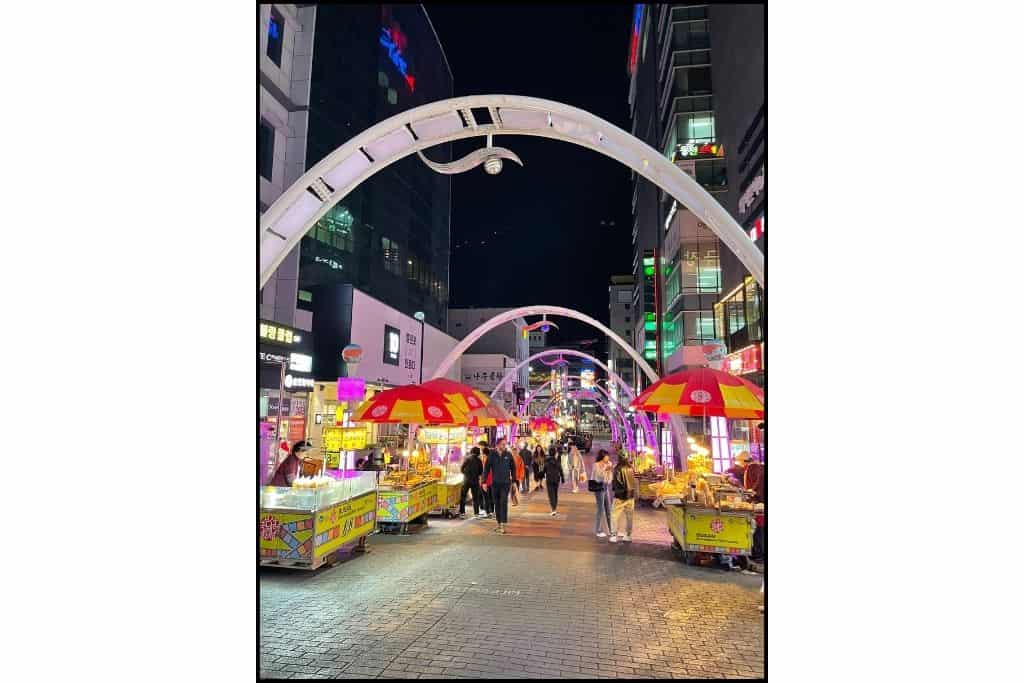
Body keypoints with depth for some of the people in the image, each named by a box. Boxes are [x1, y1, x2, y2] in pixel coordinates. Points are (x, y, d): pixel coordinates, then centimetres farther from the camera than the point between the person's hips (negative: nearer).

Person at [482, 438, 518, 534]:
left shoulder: (509, 455, 1)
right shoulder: (492, 455, 0)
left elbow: (513, 468, 8)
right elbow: (486, 468, 2)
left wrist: (514, 481, 8)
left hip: (505, 483, -2)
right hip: (494, 483, 2)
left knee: (503, 503, -11)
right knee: (497, 504, 9)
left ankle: (503, 525, -14)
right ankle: (499, 523, 20)